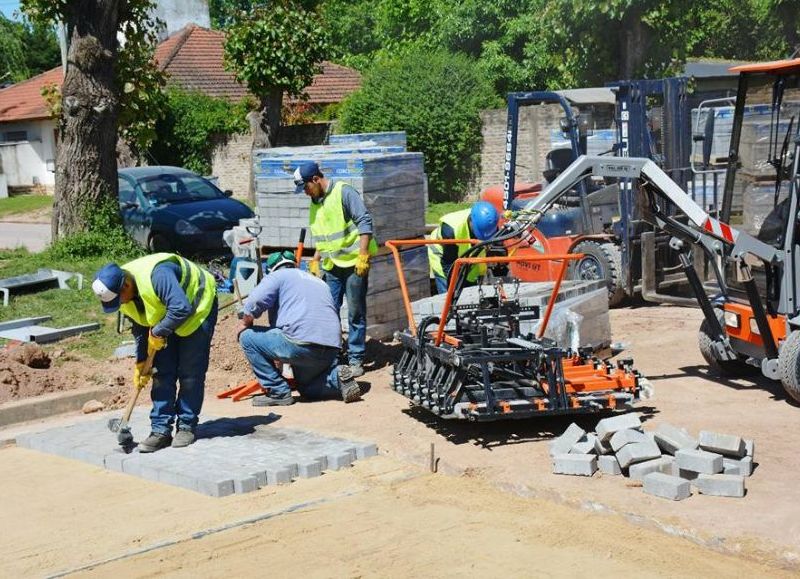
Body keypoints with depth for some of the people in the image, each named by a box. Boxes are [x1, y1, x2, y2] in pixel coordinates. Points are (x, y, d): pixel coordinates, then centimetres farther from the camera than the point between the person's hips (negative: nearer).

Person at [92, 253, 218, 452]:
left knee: (190, 374, -6)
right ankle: (161, 430, 2)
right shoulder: (122, 293, -11)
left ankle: (186, 427, 3)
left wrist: (158, 332, -31)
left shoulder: (156, 275, -39)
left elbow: (182, 308, -43)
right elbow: (140, 327, 3)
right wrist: (140, 362, 3)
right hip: (164, 321, 7)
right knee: (162, 374, 0)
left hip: (197, 309, -7)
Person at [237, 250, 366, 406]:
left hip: (301, 343, -8)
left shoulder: (277, 275, 10)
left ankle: (278, 392, 4)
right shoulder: (318, 282, 32)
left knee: (248, 337, 9)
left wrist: (245, 323, 14)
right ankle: (336, 378, 0)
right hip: (332, 350, 8)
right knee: (306, 388, 31)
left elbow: (254, 304, -7)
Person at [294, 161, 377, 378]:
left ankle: (355, 359, 7)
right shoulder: (315, 203, 15)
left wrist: (363, 256, -18)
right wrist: (315, 261, 20)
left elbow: (365, 222, -15)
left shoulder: (343, 192, -10)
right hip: (331, 265, 7)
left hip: (354, 262, -7)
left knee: (356, 313, 0)